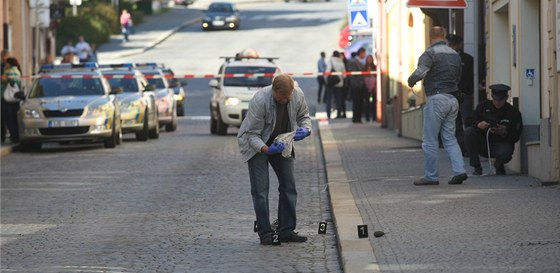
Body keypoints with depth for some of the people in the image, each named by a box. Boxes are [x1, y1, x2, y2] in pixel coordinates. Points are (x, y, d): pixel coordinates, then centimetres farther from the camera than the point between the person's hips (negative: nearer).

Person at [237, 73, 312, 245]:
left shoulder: (298, 96, -19)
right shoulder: (260, 100, -32)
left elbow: (304, 116, 2)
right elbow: (252, 134, -26)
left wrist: (305, 129, -20)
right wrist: (266, 149, -43)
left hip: (280, 143, 5)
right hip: (257, 144, -5)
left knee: (288, 186, 3)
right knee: (260, 189, -11)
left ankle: (286, 231, 10)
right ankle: (265, 233, -7)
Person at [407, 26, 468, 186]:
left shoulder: (430, 53, -10)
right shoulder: (455, 54, 14)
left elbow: (420, 73, -23)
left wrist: (411, 81, -4)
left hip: (436, 99, -7)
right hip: (452, 99, 7)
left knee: (430, 140, 0)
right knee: (449, 138, 11)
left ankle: (431, 176, 3)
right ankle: (459, 170, -2)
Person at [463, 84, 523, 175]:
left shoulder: (513, 112, -5)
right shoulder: (484, 106, 2)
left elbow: (516, 137, -9)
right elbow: (469, 121, -3)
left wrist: (503, 133, -30)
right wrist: (478, 124, -25)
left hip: (502, 143, -3)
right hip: (483, 144, 3)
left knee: (505, 153, -38)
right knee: (468, 131, -24)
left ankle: (499, 166, 6)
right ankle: (477, 167, -16)